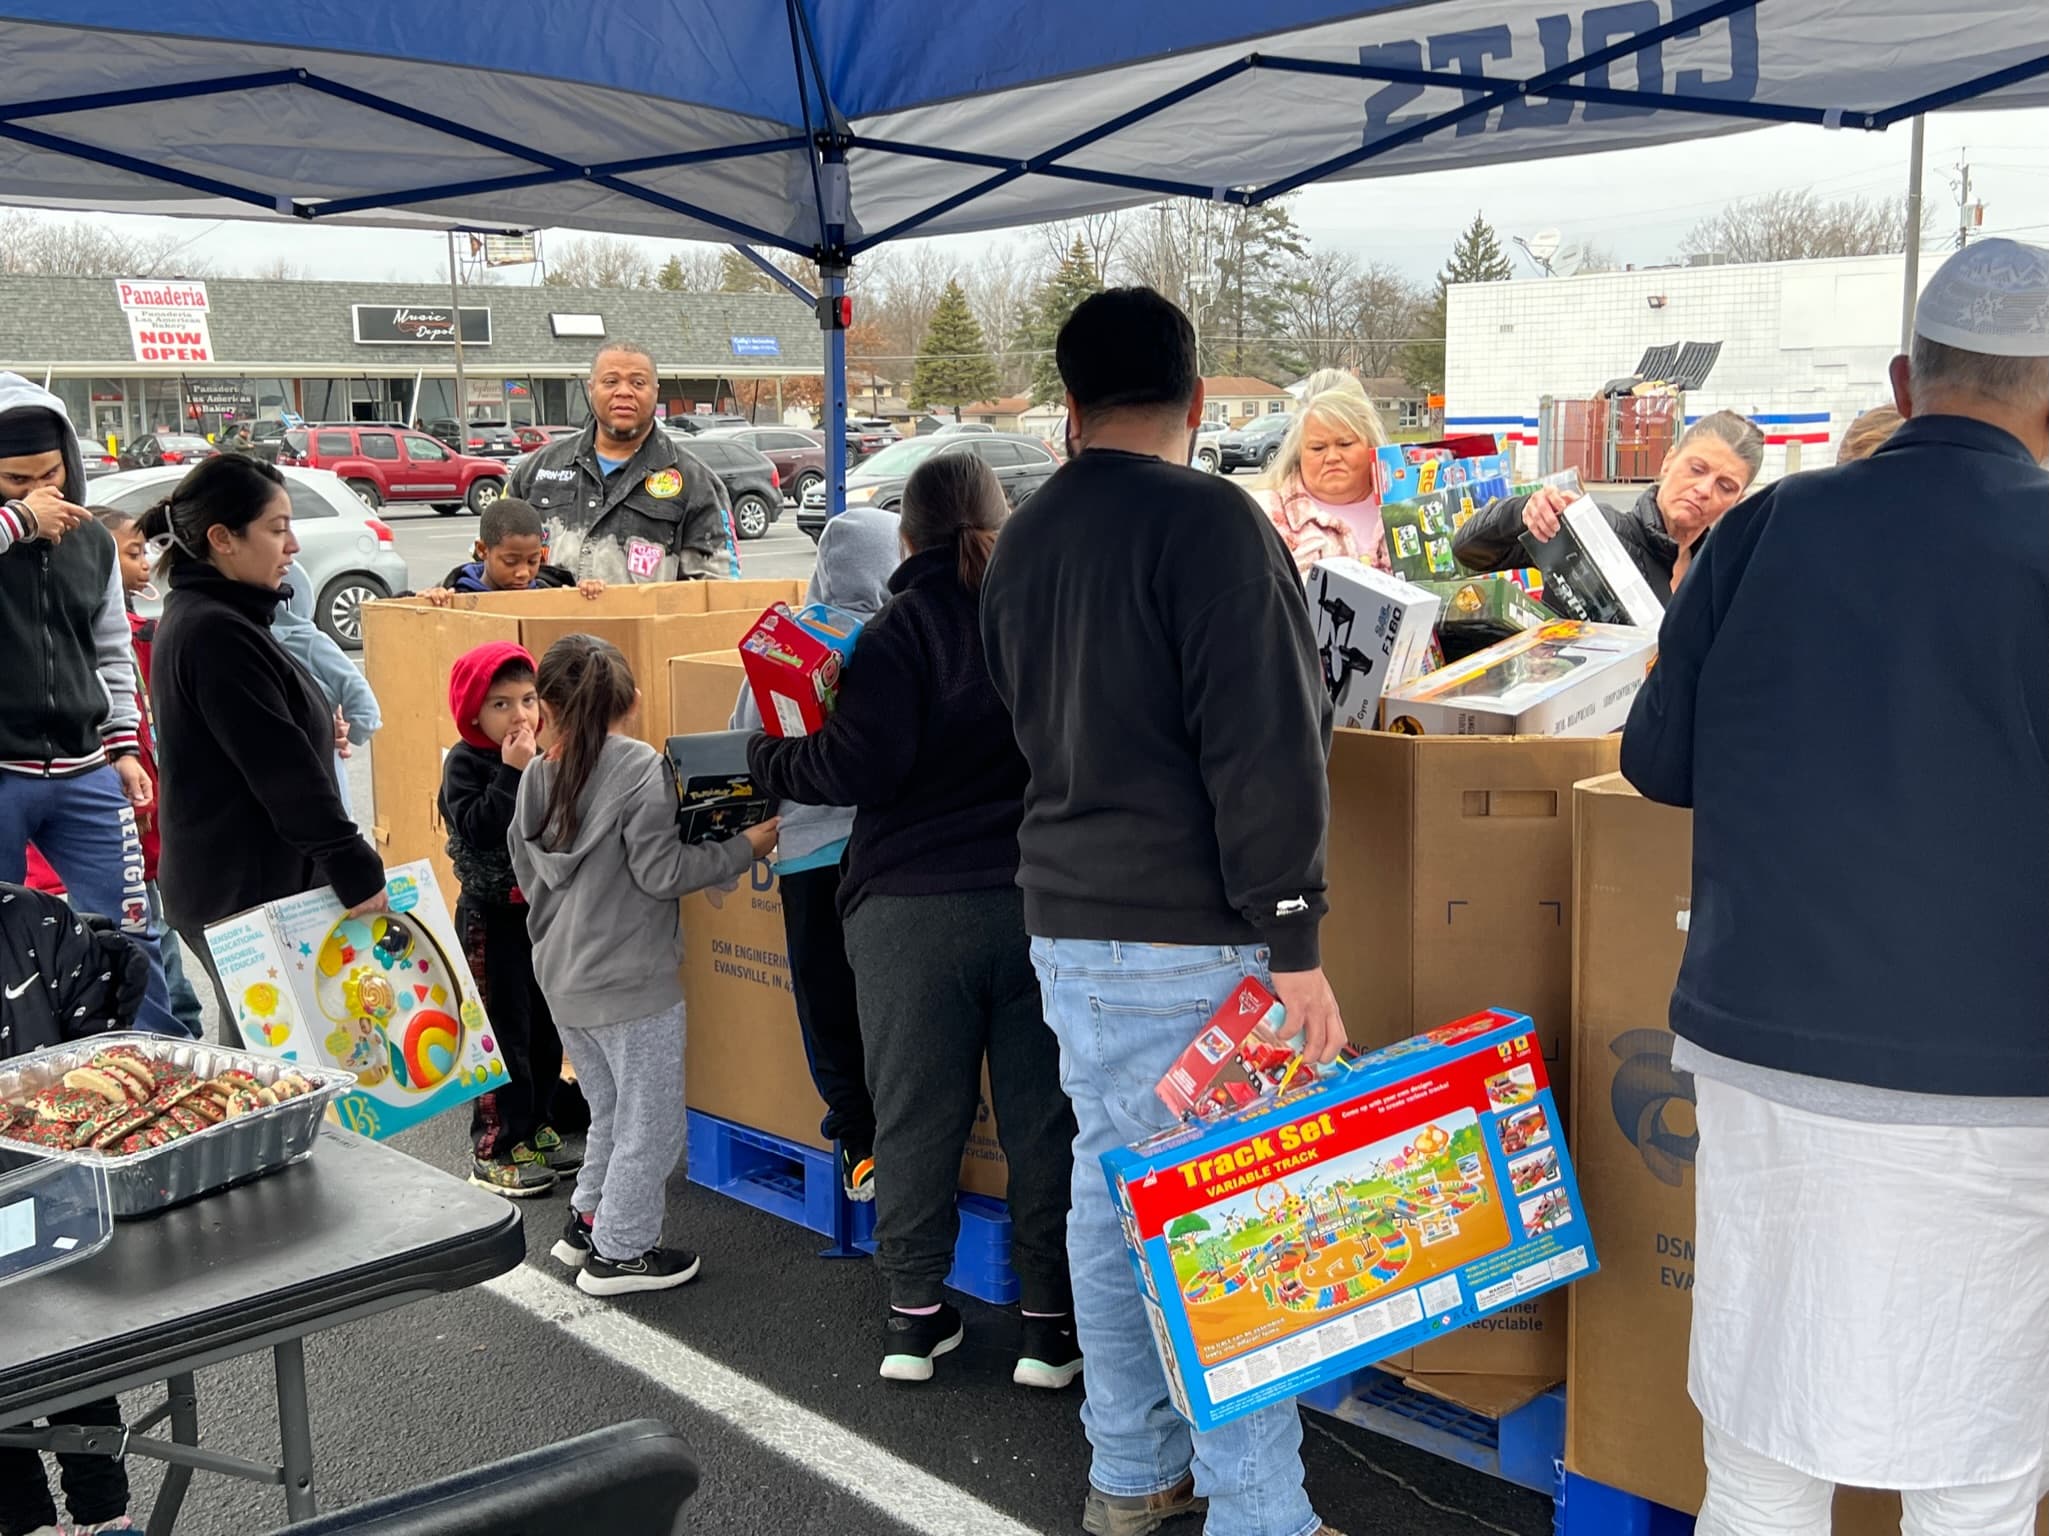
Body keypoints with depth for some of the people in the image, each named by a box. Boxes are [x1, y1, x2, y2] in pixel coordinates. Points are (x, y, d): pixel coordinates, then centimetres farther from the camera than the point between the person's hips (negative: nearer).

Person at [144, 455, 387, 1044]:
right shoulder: (215, 632, -20)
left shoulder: (203, 617, 12)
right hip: (247, 890, -10)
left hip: (246, 882, 10)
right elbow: (282, 769, -23)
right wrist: (356, 869, -21)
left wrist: (318, 726, 7)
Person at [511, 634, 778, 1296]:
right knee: (651, 1124, 7)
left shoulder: (536, 777, 3)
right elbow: (659, 871, -18)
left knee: (610, 1112, 24)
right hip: (632, 981, -7)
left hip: (562, 980, 7)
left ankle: (586, 1223, 31)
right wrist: (744, 848, -8)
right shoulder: (640, 767, -16)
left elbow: (528, 876, 11)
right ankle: (619, 1253, 14)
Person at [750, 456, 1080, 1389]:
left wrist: (771, 761, 2)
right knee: (1043, 1110, 9)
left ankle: (916, 1310, 20)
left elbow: (862, 767, -14)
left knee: (915, 1109, 10)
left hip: (912, 905, -2)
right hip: (1042, 900, 2)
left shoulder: (900, 630, -7)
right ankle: (1048, 1317, 17)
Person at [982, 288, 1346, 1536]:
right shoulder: (1210, 521, -13)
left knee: (1111, 1189, 14)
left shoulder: (1024, 541, 12)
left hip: (1068, 918, 8)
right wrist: (1294, 943, -18)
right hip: (1192, 932, -8)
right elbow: (1264, 745, -19)